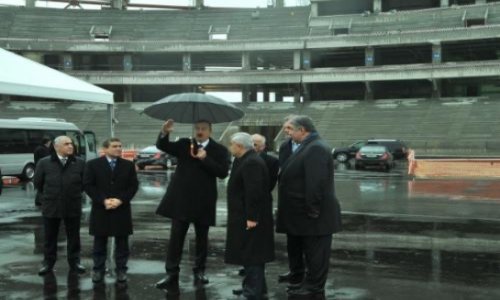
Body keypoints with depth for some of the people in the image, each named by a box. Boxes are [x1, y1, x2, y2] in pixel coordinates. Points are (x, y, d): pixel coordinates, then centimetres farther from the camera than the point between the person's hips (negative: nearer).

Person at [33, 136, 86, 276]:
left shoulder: (79, 163, -4)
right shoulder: (44, 163, -6)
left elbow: (84, 182, 7)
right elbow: (37, 182, 5)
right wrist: (49, 195, 12)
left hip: (73, 206, 1)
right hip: (51, 206, 0)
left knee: (73, 236, 10)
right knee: (50, 237, 10)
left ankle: (74, 261, 23)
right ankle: (48, 262, 23)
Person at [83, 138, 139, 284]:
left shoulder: (128, 165, 6)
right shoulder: (93, 164, 1)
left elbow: (133, 186, 2)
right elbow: (88, 185, -4)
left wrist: (120, 200, -12)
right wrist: (103, 200, -14)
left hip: (122, 210, 1)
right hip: (100, 209, -1)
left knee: (122, 242, 5)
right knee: (100, 242, 7)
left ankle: (121, 270, 13)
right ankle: (98, 270, 16)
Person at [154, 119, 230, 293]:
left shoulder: (219, 150, 0)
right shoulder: (184, 144, 6)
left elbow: (223, 172, -12)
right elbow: (162, 146, -4)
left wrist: (205, 159, -21)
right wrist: (165, 133, -24)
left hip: (203, 202, 0)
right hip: (181, 199, 1)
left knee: (201, 239, 11)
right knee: (176, 237, -1)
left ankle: (199, 271, 25)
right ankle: (171, 274, 2)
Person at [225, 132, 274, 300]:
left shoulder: (251, 163, -20)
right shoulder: (246, 160, 14)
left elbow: (254, 192, -26)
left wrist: (251, 217, -26)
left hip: (250, 217, -11)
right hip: (245, 215, 11)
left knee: (251, 253, -6)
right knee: (250, 253, 17)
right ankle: (255, 286, 26)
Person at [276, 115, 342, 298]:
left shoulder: (316, 148, -19)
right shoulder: (307, 146, 14)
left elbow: (316, 183, -26)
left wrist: (312, 211, -24)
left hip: (316, 216, -10)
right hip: (305, 214, 10)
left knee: (316, 252, 1)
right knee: (310, 251, 18)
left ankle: (314, 289, 9)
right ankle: (311, 283, 29)